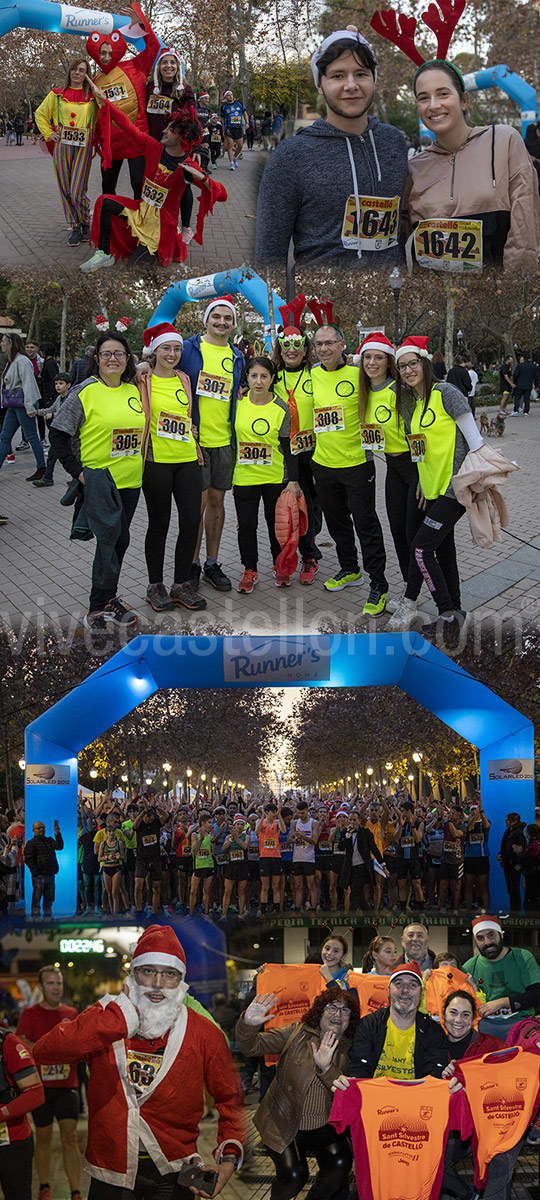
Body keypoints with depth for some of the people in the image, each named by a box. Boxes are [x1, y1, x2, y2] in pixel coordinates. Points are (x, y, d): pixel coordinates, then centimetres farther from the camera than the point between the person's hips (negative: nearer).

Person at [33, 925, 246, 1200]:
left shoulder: (204, 1033, -3)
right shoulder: (106, 1018, -4)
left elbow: (230, 1098, 8)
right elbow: (43, 1052, -21)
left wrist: (229, 1157, -8)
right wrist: (121, 1014, -24)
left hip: (173, 1177, 0)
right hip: (110, 1174, 0)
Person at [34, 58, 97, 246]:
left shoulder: (92, 96, 7)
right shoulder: (57, 94, 9)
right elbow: (40, 114, 16)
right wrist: (49, 134, 7)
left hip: (83, 146, -2)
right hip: (62, 146, 2)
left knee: (77, 192, -10)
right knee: (65, 190, 2)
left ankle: (86, 223, 13)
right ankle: (75, 227, 13)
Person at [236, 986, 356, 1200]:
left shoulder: (349, 1048, 2)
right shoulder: (297, 1033, -3)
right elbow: (251, 1046, -11)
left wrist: (327, 1069, -29)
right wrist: (248, 1024, -33)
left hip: (323, 1126, 2)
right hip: (284, 1123, -2)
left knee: (340, 1163, -23)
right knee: (294, 1175, -21)